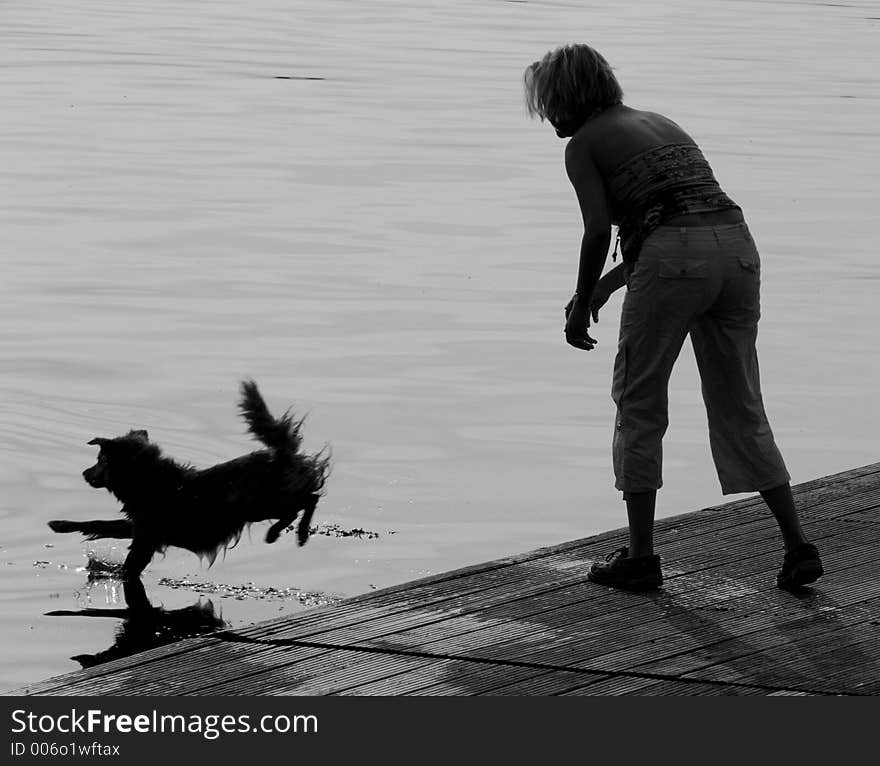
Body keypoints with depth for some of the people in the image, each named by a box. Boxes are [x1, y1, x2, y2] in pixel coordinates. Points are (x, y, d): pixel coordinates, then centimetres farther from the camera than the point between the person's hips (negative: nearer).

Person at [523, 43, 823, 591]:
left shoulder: (583, 145, 6)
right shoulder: (661, 123, 27)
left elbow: (599, 230, -7)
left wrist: (582, 305, 6)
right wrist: (610, 283, 29)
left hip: (673, 259, -6)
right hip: (737, 248, 6)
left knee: (639, 404, 9)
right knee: (741, 411, 14)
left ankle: (641, 556, 11)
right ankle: (798, 546, 8)